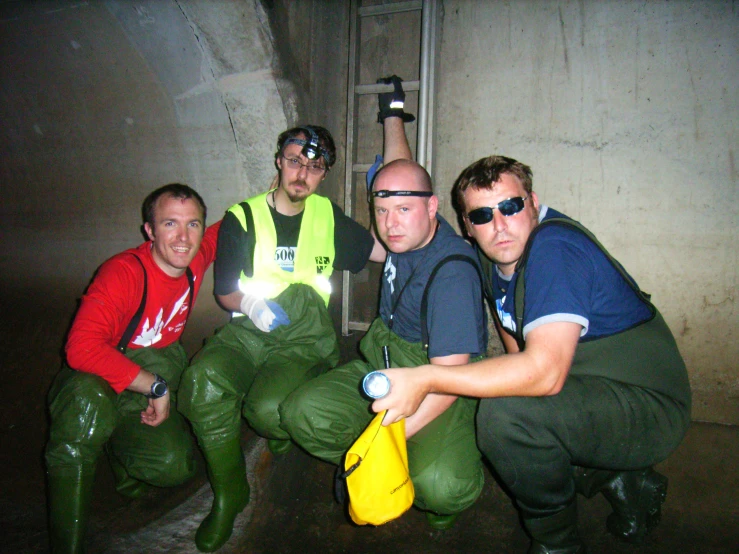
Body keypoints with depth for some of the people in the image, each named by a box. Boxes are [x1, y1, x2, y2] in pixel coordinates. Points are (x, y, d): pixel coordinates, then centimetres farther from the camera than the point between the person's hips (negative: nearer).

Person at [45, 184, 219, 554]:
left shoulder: (197, 258, -7)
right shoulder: (123, 273, -25)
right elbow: (81, 348, -35)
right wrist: (156, 386, -29)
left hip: (154, 381, 4)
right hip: (97, 380, -4)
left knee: (175, 466, -23)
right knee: (89, 402, -40)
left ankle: (118, 445, 16)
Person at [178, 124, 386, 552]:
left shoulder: (328, 216, 12)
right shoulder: (242, 217, 7)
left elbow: (386, 249, 10)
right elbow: (224, 292, 9)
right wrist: (249, 303, -13)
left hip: (304, 336, -1)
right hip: (248, 330, 1)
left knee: (268, 408, -29)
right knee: (204, 378, -30)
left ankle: (285, 430, 13)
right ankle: (229, 493, -7)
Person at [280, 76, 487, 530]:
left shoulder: (452, 271, -24)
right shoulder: (407, 233, -1)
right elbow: (399, 170, 23)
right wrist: (392, 116, 35)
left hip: (444, 387, -7)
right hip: (384, 364, 7)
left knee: (441, 485, -33)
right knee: (303, 413, -16)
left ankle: (441, 503, 7)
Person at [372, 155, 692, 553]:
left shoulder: (554, 246, -24)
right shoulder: (492, 256, 4)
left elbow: (545, 372, -35)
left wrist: (426, 380, -35)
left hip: (649, 405, -9)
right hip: (588, 390, 9)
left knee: (505, 413, -31)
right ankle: (620, 482, 15)